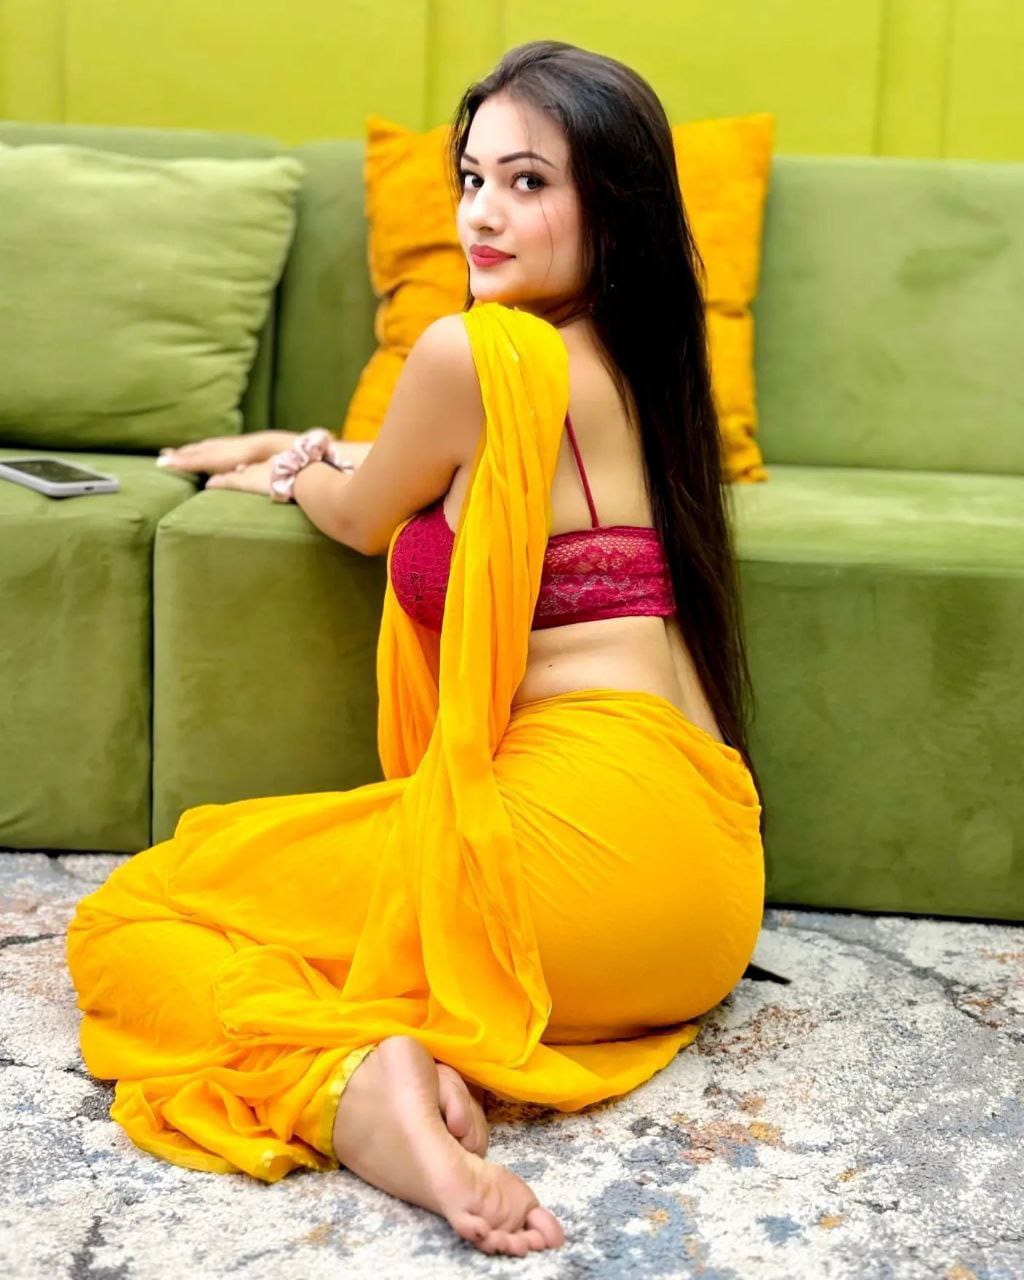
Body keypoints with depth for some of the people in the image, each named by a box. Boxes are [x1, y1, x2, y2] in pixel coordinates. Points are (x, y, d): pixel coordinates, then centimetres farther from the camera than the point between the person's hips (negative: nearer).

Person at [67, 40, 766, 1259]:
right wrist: (297, 447, 44)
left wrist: (293, 472, 32)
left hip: (585, 821, -9)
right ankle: (411, 1051, -2)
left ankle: (357, 1078, -23)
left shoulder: (472, 350, -9)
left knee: (128, 924, 4)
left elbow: (365, 519, 11)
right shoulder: (624, 358, 17)